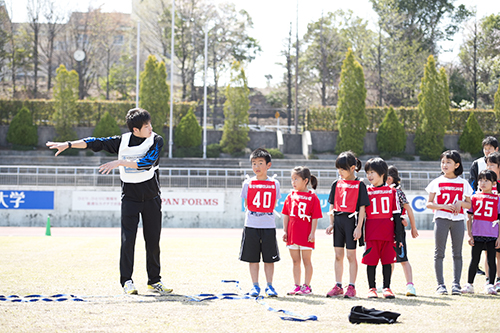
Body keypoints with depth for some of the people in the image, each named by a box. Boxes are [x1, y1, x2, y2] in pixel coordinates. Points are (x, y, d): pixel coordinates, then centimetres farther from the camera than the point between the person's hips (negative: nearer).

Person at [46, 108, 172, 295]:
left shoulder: (156, 141, -7)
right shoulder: (122, 141, -2)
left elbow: (147, 162, -22)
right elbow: (95, 143, -1)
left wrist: (119, 163, -27)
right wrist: (68, 145, -8)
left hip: (151, 198, 0)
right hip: (130, 197, 0)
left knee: (153, 240, 4)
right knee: (128, 238, -8)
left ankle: (154, 281, 13)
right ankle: (126, 281, -3)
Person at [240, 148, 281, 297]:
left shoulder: (274, 184, 3)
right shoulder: (248, 183, 3)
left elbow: (273, 205, 9)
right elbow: (246, 205, 9)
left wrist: (263, 213, 0)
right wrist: (253, 214, -1)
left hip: (269, 225, 0)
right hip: (251, 225, 0)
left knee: (269, 258, 3)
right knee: (253, 258, 3)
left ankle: (269, 286, 12)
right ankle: (255, 286, 12)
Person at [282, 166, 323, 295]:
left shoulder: (312, 197, -6)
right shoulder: (291, 196, 8)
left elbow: (315, 218, -7)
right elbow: (286, 215, 10)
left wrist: (312, 233, -12)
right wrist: (285, 230, 5)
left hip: (306, 235, -5)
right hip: (292, 234, 5)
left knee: (306, 260, 2)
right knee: (295, 261, 10)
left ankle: (306, 286, 8)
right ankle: (297, 286, 16)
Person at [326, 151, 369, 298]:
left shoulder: (359, 185, -5)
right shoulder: (336, 184, 9)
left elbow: (362, 208, -7)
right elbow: (332, 206, 13)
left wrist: (359, 227, -12)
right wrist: (331, 224, 7)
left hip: (351, 221, -5)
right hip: (338, 221, 5)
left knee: (351, 255, -1)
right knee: (338, 255, 8)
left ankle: (351, 286, 6)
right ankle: (338, 286, 14)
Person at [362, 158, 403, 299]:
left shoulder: (392, 191, 7)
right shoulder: (366, 192, 5)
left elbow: (397, 215, 8)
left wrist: (398, 236, 3)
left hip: (388, 233, 1)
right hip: (371, 233, -1)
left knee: (387, 261, 4)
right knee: (371, 261, 1)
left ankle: (387, 288, 12)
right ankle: (372, 288, 9)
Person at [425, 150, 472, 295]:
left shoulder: (463, 183, 8)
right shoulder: (437, 182, 6)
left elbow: (470, 205, 11)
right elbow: (428, 204, 3)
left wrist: (460, 203, -10)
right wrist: (444, 206, -11)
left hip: (458, 219, 1)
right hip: (441, 218, -1)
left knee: (457, 253, 2)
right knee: (439, 252, -3)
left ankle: (456, 284, 6)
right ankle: (440, 285, 0)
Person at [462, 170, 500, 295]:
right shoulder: (474, 198, 6)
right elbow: (469, 218, 8)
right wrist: (469, 235, 1)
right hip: (477, 235, 1)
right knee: (474, 260, 5)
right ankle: (469, 285, 13)